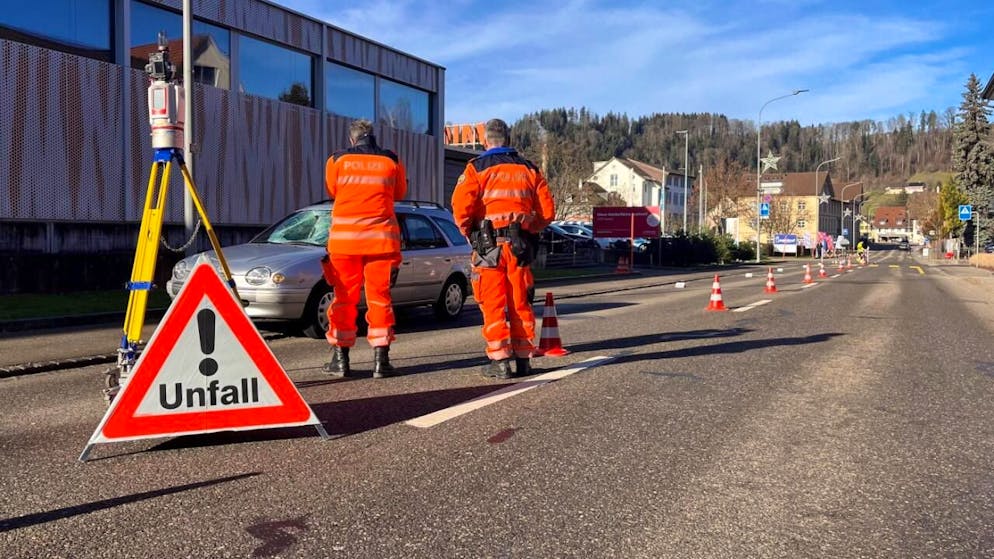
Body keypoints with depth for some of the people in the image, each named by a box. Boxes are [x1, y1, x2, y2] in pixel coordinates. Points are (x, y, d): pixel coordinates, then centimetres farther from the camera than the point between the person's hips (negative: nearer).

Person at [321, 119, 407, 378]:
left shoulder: (337, 160, 3)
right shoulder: (392, 161, 4)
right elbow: (400, 193, 17)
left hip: (344, 238, 0)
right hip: (381, 239, 0)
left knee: (344, 298, 8)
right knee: (379, 297, 4)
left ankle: (340, 359, 12)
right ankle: (381, 360, 2)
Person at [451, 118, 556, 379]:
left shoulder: (477, 168, 1)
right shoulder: (529, 169, 13)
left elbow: (461, 205, -13)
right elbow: (547, 211, 9)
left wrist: (468, 231, 3)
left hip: (488, 245, -3)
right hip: (520, 245, 4)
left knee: (493, 304, 1)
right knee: (520, 303, 10)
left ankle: (499, 361, 1)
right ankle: (523, 359, 15)